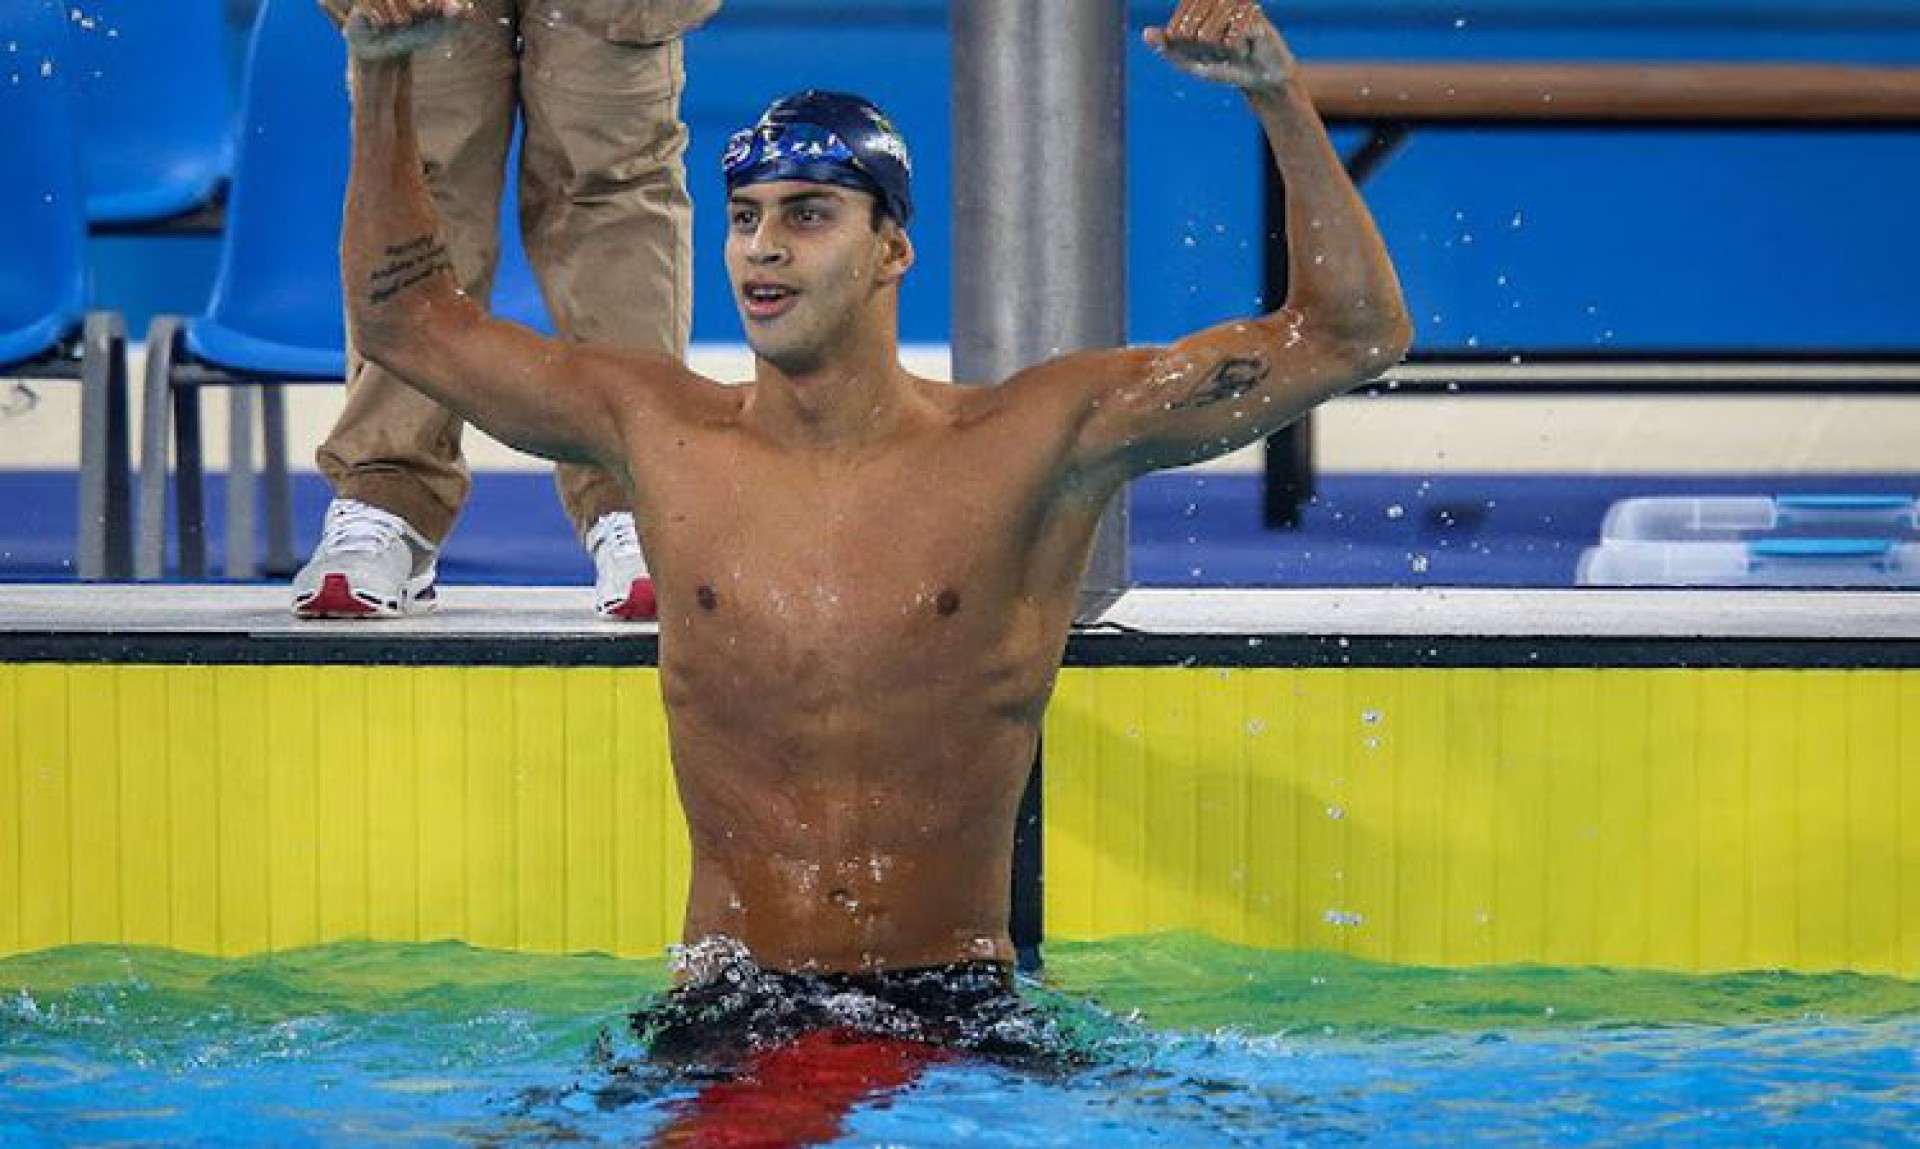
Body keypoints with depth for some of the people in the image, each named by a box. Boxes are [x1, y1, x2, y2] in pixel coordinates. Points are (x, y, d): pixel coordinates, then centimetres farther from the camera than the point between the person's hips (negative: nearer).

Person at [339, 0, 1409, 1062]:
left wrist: (1279, 95, -11)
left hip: (958, 1012, -1)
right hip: (724, 1012, 1)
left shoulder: (1034, 443, 1)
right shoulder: (661, 432, 9)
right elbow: (403, 319, 19)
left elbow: (1354, 336, 0)